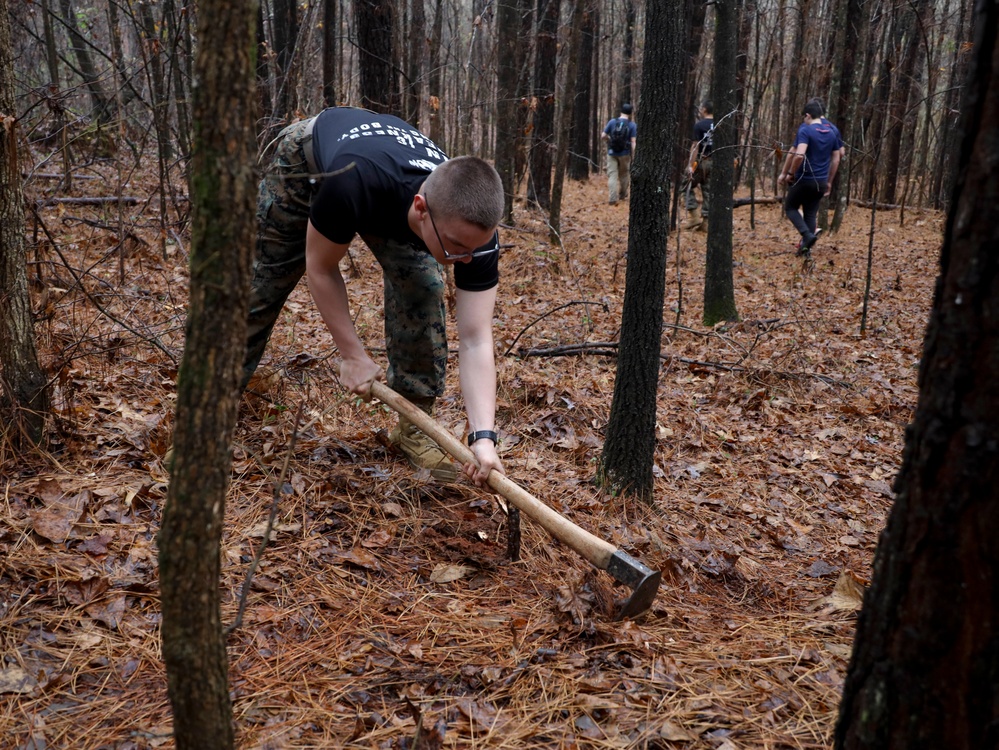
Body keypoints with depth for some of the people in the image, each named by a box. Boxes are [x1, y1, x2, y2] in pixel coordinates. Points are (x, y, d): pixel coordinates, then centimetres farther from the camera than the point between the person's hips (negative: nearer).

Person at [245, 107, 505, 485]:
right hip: (307, 162, -2)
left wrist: (483, 437, -44)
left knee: (422, 287, -17)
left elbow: (475, 340, -35)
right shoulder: (353, 184, -48)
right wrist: (353, 355, -26)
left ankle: (413, 424, -3)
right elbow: (321, 267, -28)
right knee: (262, 282, 5)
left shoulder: (474, 226, -37)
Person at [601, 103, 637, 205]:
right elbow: (633, 143, -11)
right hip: (625, 154, 0)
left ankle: (613, 198, -9)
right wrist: (633, 157, -5)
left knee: (612, 175, 2)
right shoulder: (632, 125, -6)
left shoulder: (612, 122, -3)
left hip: (612, 153, 0)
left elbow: (602, 136, -1)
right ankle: (623, 194, 35)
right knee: (624, 174, 20)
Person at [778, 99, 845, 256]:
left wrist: (790, 174, -12)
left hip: (803, 179, -6)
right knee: (811, 214, 14)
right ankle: (806, 247, 13)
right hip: (821, 182, 6)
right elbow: (837, 158, 11)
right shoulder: (833, 131, 7)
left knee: (791, 208, 11)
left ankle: (807, 235, -9)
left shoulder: (805, 130, -14)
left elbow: (799, 155, -27)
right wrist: (829, 181, 18)